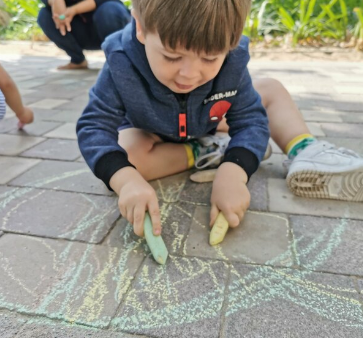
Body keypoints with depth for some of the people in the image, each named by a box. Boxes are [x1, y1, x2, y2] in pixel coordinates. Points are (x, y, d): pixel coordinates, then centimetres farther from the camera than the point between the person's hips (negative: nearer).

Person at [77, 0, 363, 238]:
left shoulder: (231, 61, -29)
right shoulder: (122, 65, -35)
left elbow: (250, 120, -26)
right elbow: (94, 126, -34)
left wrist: (232, 174, -47)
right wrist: (126, 181, -54)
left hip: (208, 127, 2)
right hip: (149, 133, -1)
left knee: (271, 90, -5)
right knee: (128, 154, -36)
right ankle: (203, 154, -17)